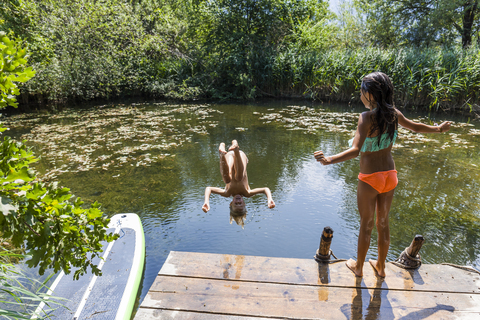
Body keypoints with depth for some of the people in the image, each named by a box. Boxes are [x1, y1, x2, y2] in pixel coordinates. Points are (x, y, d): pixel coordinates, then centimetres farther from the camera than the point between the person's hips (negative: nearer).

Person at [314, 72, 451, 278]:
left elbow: (355, 150, -35)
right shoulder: (393, 113, -2)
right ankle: (380, 266, 39)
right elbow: (415, 127, 17)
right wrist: (439, 128, 37)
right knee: (383, 222, 20)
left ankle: (358, 267, 32)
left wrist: (329, 160, -49)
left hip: (370, 179, -6)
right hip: (390, 176, 6)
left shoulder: (367, 118, -22)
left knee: (366, 224, 12)